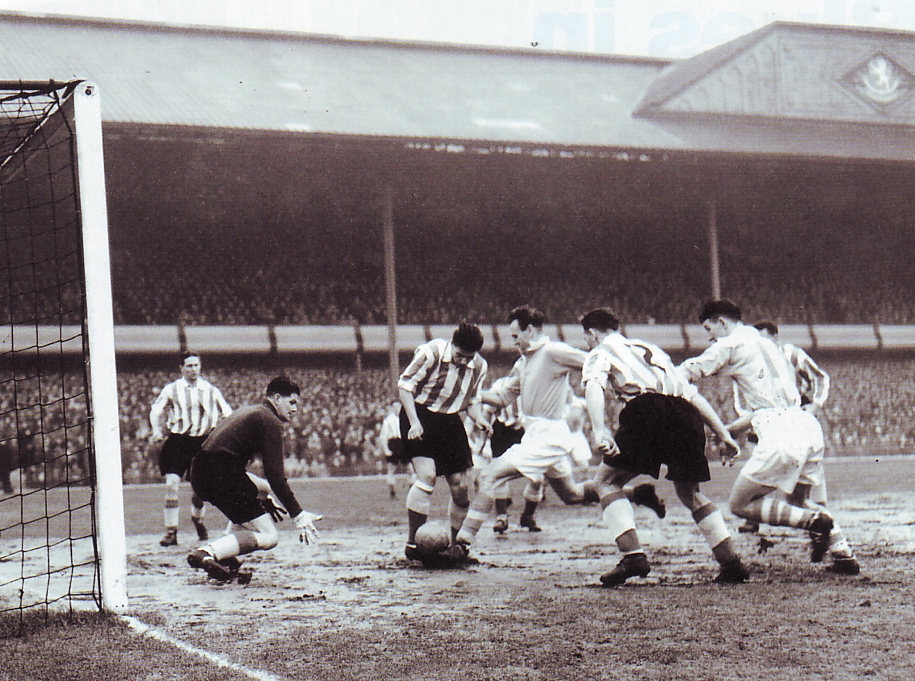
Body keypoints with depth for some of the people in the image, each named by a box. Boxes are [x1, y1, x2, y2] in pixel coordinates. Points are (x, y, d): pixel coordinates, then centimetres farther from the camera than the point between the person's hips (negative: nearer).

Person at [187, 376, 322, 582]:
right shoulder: (270, 421, -2)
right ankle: (207, 553, -25)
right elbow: (275, 475, -10)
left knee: (264, 489, 33)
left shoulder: (249, 411, 28)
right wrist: (298, 514, -9)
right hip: (222, 475, -9)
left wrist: (265, 494, 38)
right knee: (269, 537, -6)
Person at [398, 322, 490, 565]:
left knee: (460, 486, 1)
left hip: (450, 421, 5)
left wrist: (478, 419, -9)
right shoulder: (431, 353, -18)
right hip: (420, 415, -5)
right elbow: (405, 385, -11)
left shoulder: (479, 366, -1)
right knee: (427, 475, -23)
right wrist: (414, 423, -19)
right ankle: (412, 543, -14)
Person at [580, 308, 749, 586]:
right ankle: (732, 563, 14)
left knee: (606, 480, 9)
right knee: (689, 492, 22)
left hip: (648, 411, -6)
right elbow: (692, 393, 31)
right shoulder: (649, 348, 37)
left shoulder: (600, 353, 19)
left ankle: (633, 556, -7)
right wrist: (723, 433, 28)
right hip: (686, 414, 6)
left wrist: (599, 432, -20)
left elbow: (593, 387, -5)